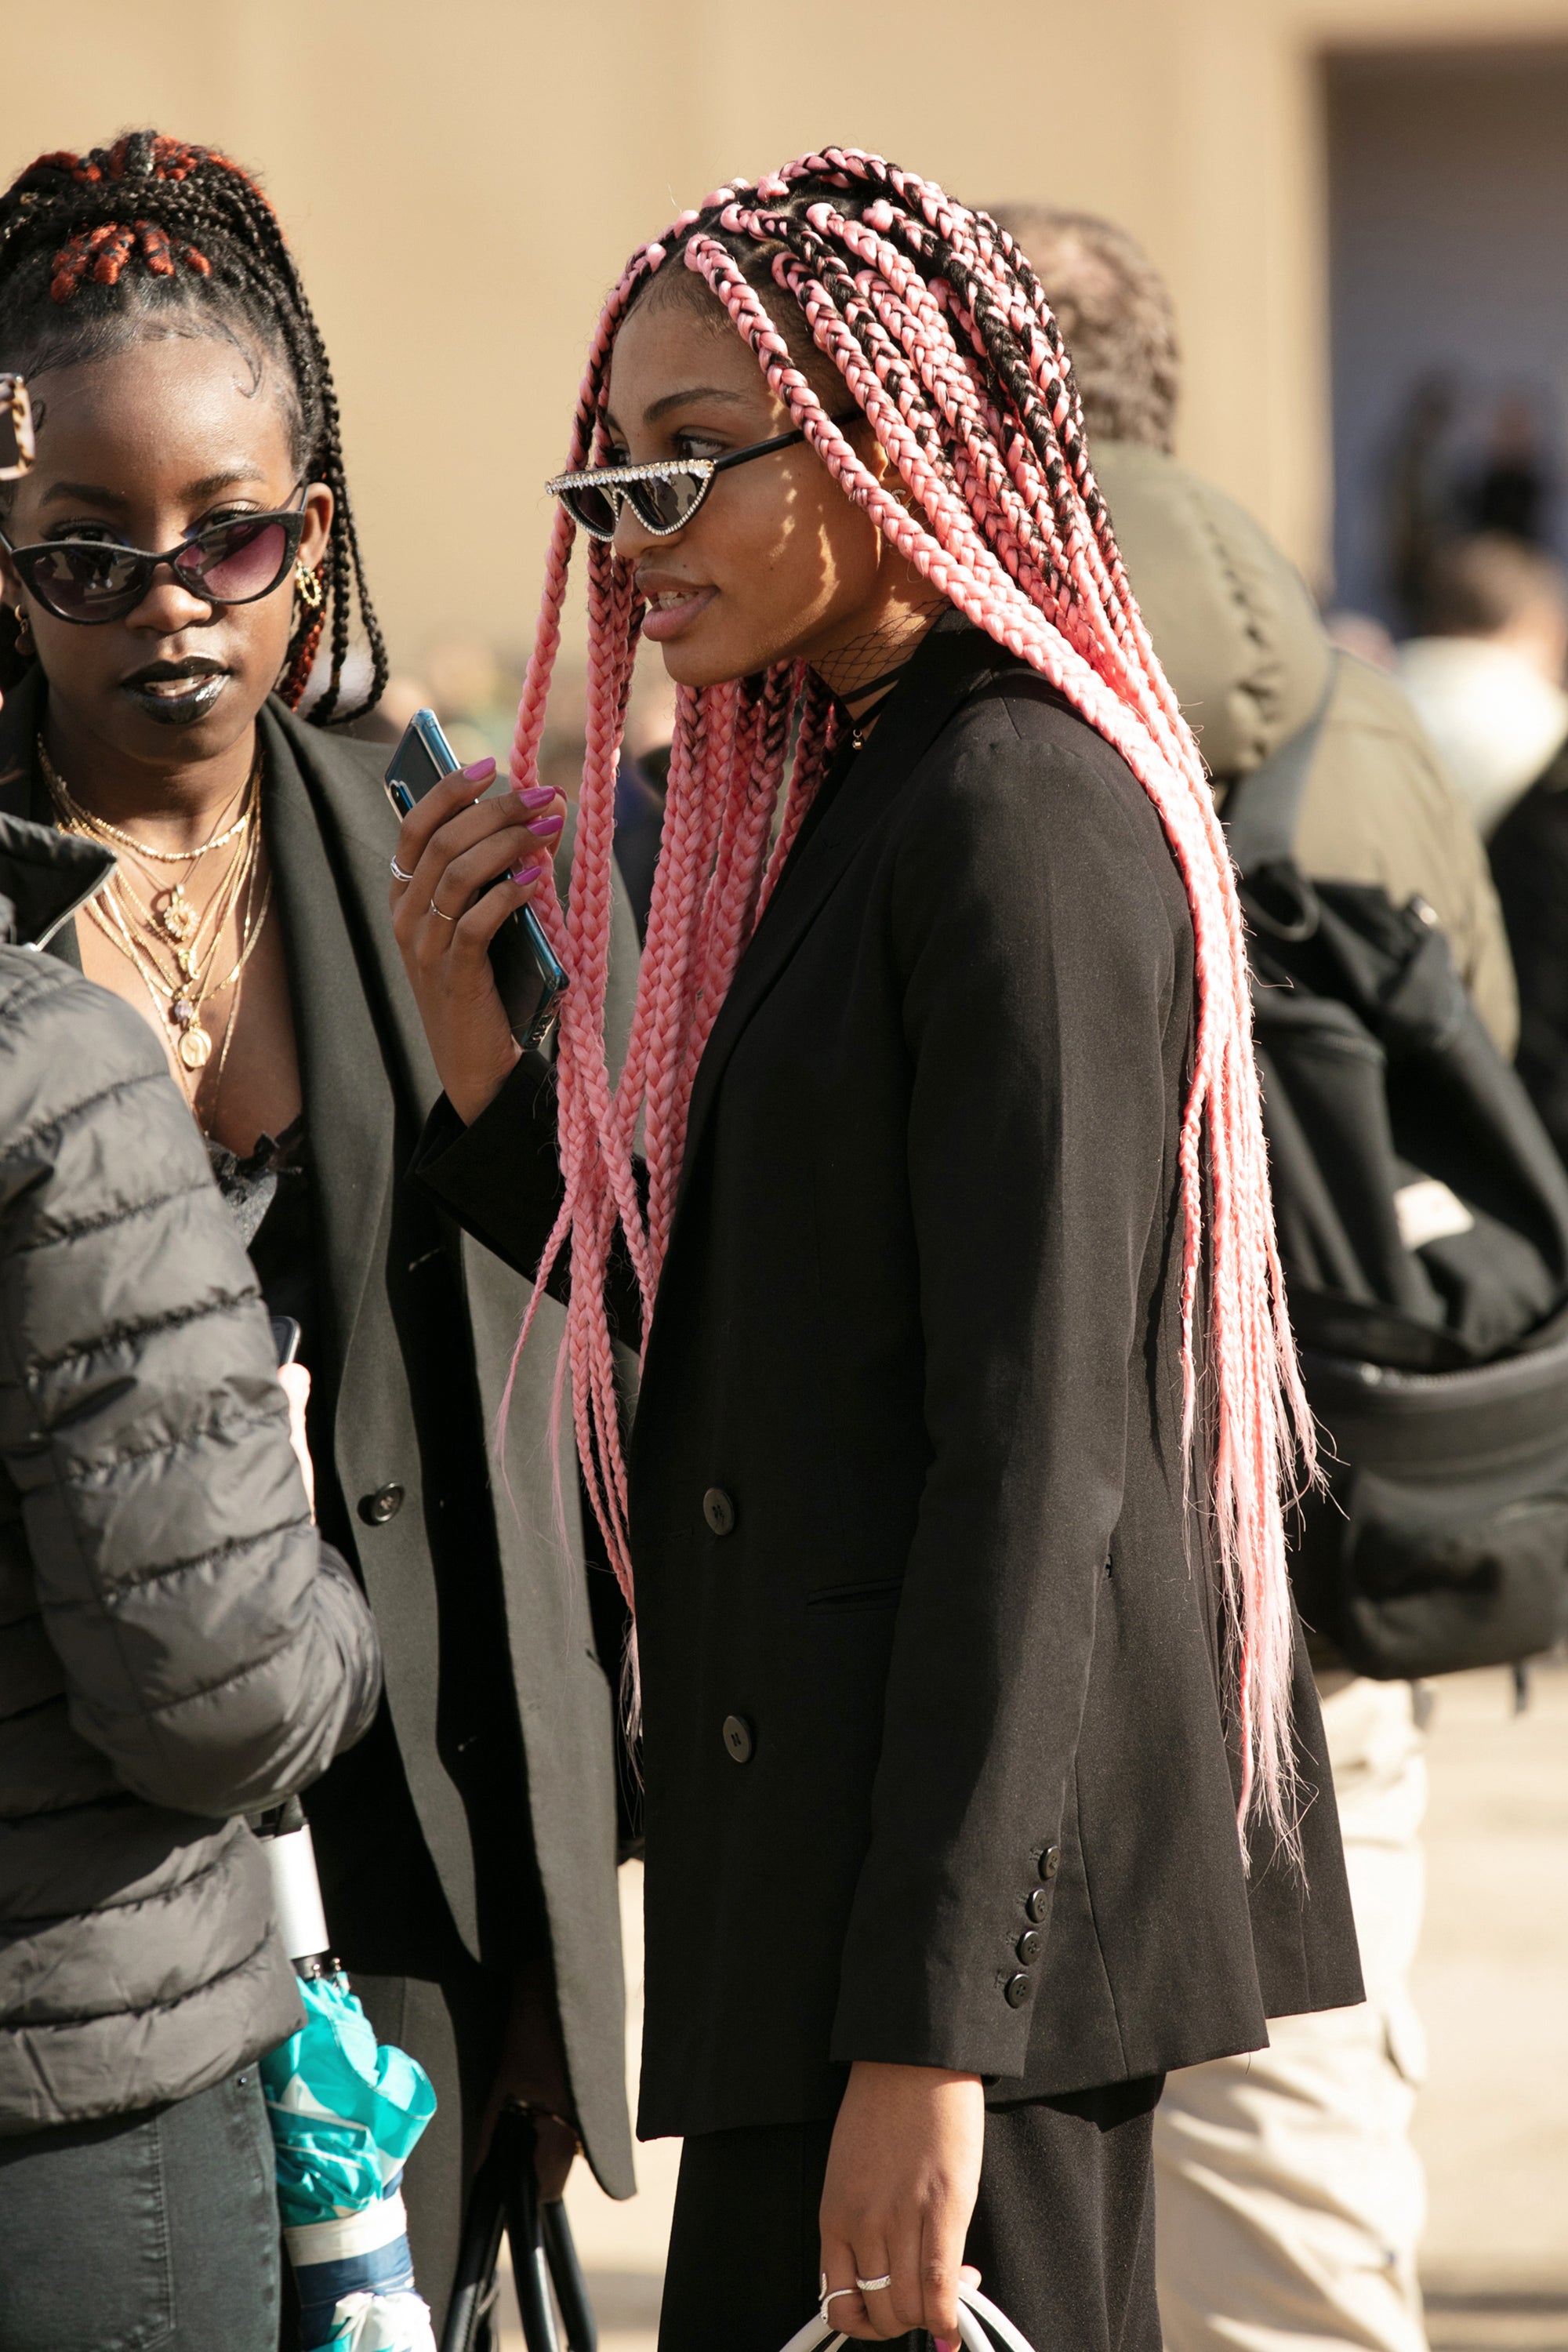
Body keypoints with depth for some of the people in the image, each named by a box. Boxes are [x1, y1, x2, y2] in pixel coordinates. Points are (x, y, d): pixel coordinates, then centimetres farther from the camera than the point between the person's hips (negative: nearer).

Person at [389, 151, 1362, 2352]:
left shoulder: (1020, 813, -16)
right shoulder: (848, 795, 14)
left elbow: (1034, 1447, -20)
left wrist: (930, 2030, -23)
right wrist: (466, 1029, 5)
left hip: (960, 1866, -10)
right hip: (827, 1841, 10)